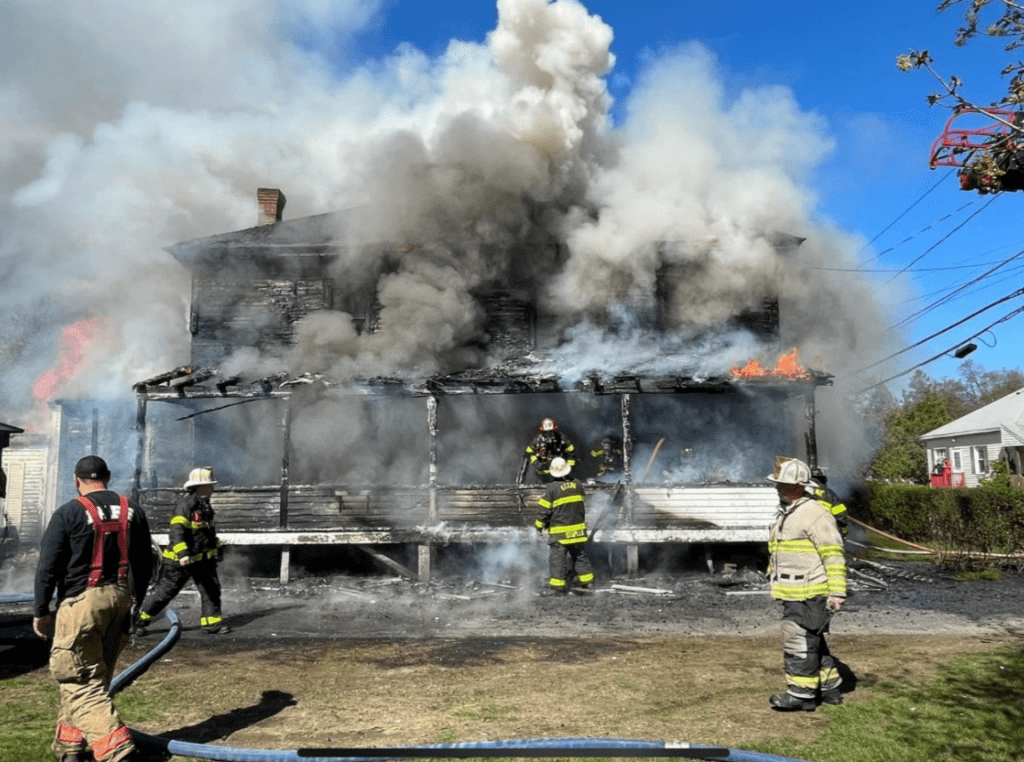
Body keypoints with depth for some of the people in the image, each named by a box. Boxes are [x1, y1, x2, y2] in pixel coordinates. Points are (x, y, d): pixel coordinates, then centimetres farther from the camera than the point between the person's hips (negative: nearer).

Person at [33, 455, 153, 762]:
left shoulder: (69, 513, -6)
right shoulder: (132, 511, 9)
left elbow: (48, 567, -5)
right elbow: (144, 563, 13)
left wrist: (41, 611, 4)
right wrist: (134, 602, 23)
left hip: (82, 602, -6)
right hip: (121, 599, 6)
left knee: (80, 683, -1)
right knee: (95, 677, 17)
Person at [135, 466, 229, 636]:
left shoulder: (205, 504, 12)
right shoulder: (185, 504, -19)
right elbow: (177, 531, -28)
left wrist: (217, 545, 28)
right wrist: (182, 554, -36)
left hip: (202, 558, 8)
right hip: (180, 560, -8)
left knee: (211, 588, 3)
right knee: (166, 590, 2)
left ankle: (212, 622, 10)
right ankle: (140, 620, 18)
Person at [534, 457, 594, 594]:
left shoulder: (552, 487, -14)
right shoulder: (577, 484, 2)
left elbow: (544, 510, -9)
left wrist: (539, 526, 3)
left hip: (559, 531, -5)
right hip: (578, 528, 5)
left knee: (557, 557, 2)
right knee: (580, 554, 16)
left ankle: (559, 584, 3)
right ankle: (586, 580, 22)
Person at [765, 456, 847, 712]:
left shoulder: (814, 513, -16)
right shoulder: (785, 513, 16)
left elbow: (834, 554, -19)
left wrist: (837, 591, -21)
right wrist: (775, 575, 24)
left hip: (808, 593, -10)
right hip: (794, 593, 10)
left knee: (799, 642, -5)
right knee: (814, 642, 18)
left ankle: (802, 694, 4)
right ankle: (829, 688, 29)